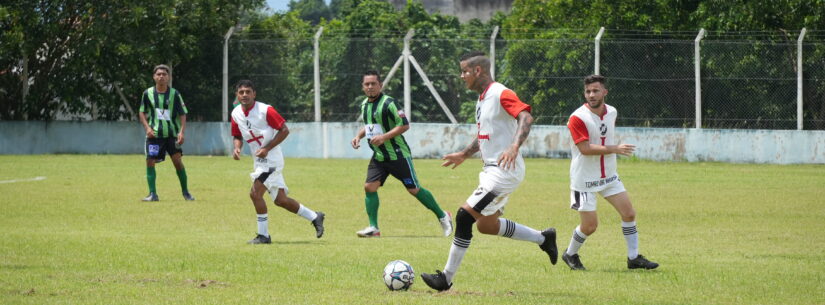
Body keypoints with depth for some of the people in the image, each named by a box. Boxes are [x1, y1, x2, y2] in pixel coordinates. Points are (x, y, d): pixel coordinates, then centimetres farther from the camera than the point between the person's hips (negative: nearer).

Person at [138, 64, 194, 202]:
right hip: (154, 134, 1)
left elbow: (182, 114, 0)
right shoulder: (148, 93, 1)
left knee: (177, 160, -10)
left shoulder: (174, 94, -3)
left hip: (172, 134, -1)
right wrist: (147, 128, -3)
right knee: (150, 161, -6)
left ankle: (185, 191, 5)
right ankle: (153, 194, 3)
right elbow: (142, 112, 12)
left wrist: (181, 131, -12)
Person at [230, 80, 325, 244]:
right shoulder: (236, 114, 4)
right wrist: (237, 148, -6)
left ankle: (263, 235, -5)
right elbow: (237, 136, 17)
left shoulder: (265, 110, -16)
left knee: (255, 193, -17)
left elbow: (284, 130, -13)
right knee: (280, 200, 12)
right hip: (259, 161, 8)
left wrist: (267, 148, -20)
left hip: (271, 158, -8)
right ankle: (314, 217, 29)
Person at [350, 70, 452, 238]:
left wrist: (384, 137, -25)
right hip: (378, 157, 7)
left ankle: (442, 217, 15)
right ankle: (373, 228, -3)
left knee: (414, 189, -2)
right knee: (370, 187, -9)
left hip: (397, 155, -7)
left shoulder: (388, 103, -16)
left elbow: (404, 125, -19)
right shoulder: (364, 104, 9)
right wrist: (359, 136, 8)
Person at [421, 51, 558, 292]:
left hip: (504, 171, -11)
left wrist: (514, 147, -44)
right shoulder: (482, 99, 15)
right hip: (491, 170, 11)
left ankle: (446, 278, -8)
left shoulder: (501, 94, -16)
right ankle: (543, 238, 30)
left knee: (464, 216, -14)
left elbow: (526, 118, -31)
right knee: (486, 225, 17)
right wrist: (464, 155, 28)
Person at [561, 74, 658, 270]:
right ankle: (570, 254, 22)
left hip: (609, 176, 6)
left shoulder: (612, 113, 2)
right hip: (585, 179, -6)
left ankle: (633, 258, 11)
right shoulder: (578, 118, -19)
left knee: (629, 213, 0)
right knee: (589, 226, -5)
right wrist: (614, 149, -31)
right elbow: (585, 148, -27)